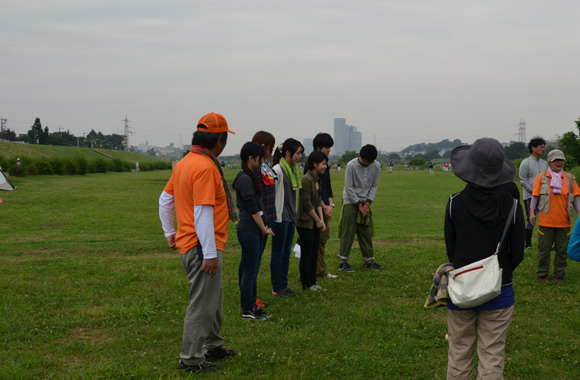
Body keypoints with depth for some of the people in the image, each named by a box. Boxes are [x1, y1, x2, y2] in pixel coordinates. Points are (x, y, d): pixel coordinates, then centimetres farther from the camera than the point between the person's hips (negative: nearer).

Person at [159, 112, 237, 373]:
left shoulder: (184, 163, 10)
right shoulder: (206, 167, -20)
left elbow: (165, 199, 18)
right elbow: (203, 212, -25)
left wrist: (169, 232, 26)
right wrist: (210, 254, -23)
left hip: (188, 243, 10)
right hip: (202, 246, -10)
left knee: (214, 296, 22)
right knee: (202, 303, -1)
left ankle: (213, 347, 35)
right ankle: (191, 359, 8)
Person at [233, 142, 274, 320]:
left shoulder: (250, 177, 14)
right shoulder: (245, 179, -17)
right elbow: (252, 208, -18)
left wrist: (263, 228, 12)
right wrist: (264, 229, -9)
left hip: (255, 231, 10)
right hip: (249, 231, -10)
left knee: (252, 271, 14)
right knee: (249, 272, -3)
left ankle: (252, 306, 21)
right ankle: (247, 310, 5)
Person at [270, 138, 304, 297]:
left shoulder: (293, 170, 11)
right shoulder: (277, 170, -15)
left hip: (291, 217, 8)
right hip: (280, 218, -8)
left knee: (286, 253, 12)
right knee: (278, 253, 1)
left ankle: (283, 285, 20)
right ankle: (277, 288, 9)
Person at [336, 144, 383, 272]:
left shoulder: (376, 166, -3)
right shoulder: (351, 165, -16)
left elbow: (374, 186, 3)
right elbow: (349, 187, -13)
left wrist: (367, 203, -8)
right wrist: (359, 205, -13)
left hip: (365, 203, 4)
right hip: (350, 202, -4)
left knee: (366, 232, 6)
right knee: (348, 232, -6)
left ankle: (369, 261, 14)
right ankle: (343, 261, -3)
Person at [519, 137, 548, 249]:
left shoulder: (545, 164, 13)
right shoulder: (525, 163, -3)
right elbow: (523, 180, -6)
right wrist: (533, 191, -13)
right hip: (530, 197, -5)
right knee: (531, 221, -4)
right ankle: (528, 244, 6)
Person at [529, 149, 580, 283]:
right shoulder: (541, 177, 2)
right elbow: (535, 196, 0)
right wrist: (532, 212, -9)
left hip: (564, 222, 2)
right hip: (546, 221, -2)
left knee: (562, 250, 6)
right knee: (544, 249, 4)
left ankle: (559, 275, 17)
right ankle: (542, 275, 16)